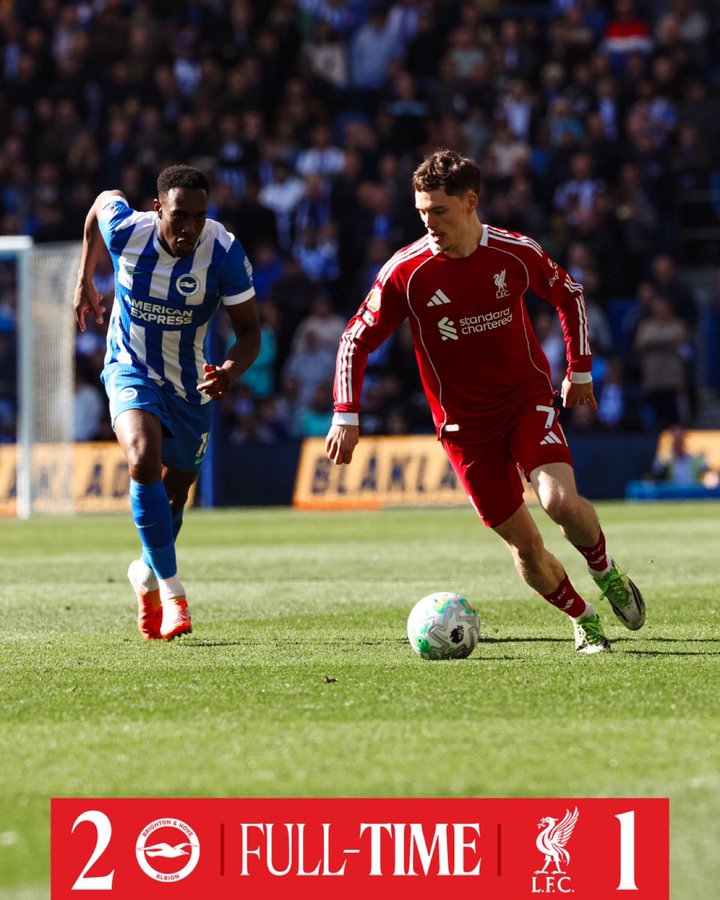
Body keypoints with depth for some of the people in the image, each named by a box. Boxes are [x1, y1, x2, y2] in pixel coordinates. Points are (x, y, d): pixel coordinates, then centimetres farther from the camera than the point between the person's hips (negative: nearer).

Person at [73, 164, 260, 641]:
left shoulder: (224, 252, -24)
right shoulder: (125, 230, -21)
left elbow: (249, 330, -16)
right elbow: (103, 201, 4)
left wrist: (229, 372, -37)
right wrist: (85, 280, 13)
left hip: (189, 384, 2)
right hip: (130, 370, -2)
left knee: (174, 495, 15)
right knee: (144, 461, -29)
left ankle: (148, 574, 46)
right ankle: (171, 591, -24)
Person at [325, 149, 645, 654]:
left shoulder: (517, 253, -9)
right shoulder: (405, 273, -13)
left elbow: (569, 294, 12)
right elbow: (356, 341, -4)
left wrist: (580, 369, 15)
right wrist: (347, 416, -14)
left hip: (527, 399, 0)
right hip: (464, 422, 0)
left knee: (561, 501, -24)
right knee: (526, 546, -2)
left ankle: (606, 571, 6)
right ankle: (583, 619, 22)